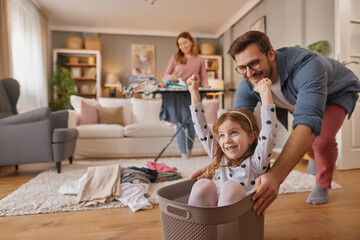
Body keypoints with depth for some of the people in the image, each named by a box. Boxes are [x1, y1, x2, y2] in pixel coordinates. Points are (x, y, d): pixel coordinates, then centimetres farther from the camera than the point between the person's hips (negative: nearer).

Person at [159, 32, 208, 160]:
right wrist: (171, 77, -14)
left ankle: (189, 149, 19)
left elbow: (204, 79, 11)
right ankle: (184, 153, -2)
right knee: (180, 123, -5)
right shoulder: (175, 58, 13)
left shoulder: (200, 60, 15)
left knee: (192, 123, 0)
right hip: (177, 95, 0)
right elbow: (166, 75, 9)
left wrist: (206, 87, -10)